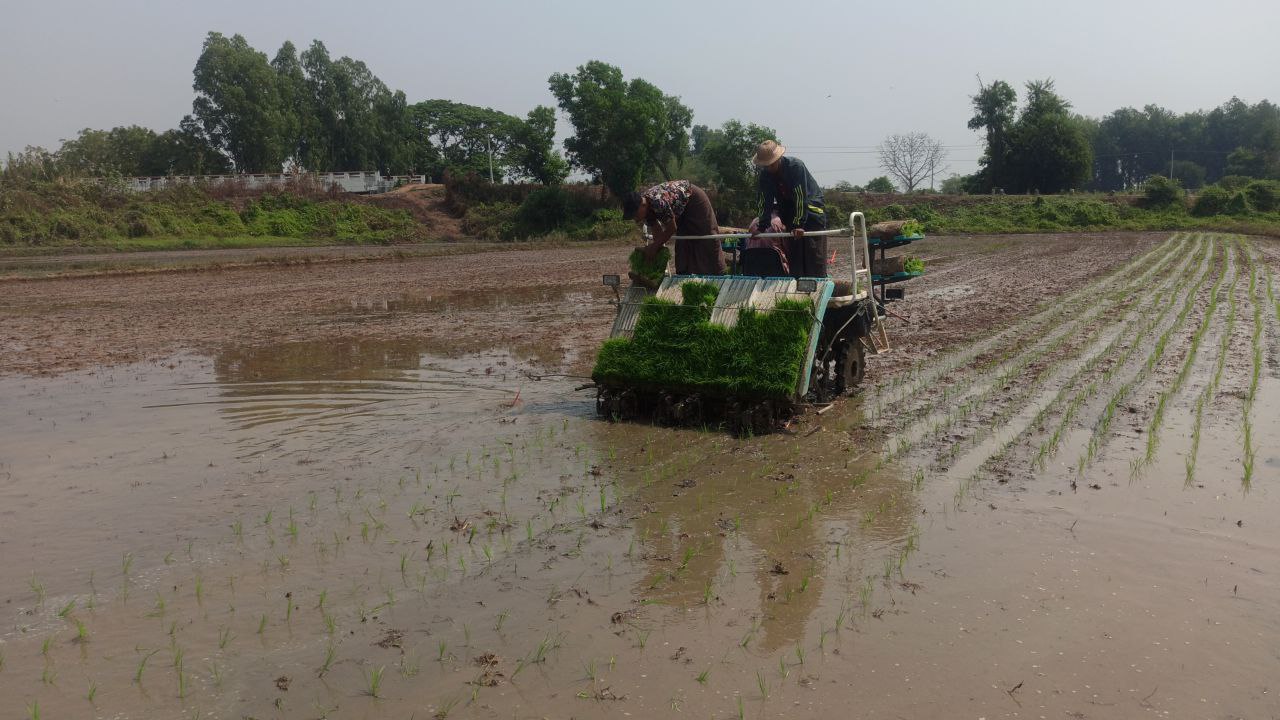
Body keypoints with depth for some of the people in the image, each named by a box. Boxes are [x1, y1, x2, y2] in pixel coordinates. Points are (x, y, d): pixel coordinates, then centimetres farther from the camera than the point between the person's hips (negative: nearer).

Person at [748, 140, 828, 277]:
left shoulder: (796, 166, -25)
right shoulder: (765, 175, -7)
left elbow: (801, 197, -29)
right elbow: (766, 202, -6)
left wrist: (799, 224, -34)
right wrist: (761, 226, -15)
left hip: (811, 210, -5)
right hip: (789, 212, 6)